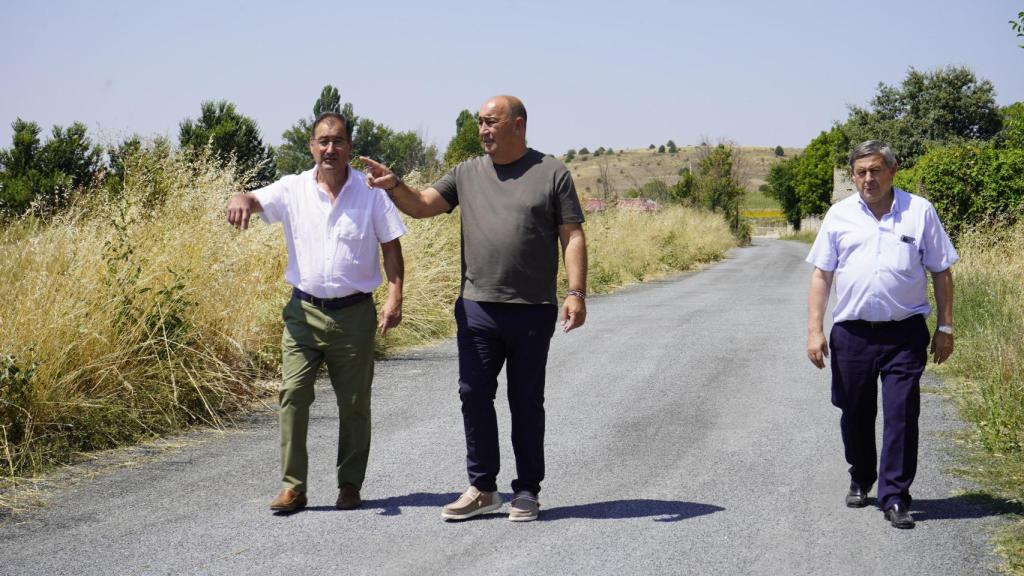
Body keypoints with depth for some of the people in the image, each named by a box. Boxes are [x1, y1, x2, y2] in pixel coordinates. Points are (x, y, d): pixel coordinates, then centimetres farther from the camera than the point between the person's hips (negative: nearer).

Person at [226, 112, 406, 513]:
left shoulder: (371, 193, 1)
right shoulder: (293, 190, 3)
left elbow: (391, 247, 2)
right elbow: (255, 200, -7)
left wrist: (394, 297, -10)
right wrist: (240, 201, -32)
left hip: (354, 314, -1)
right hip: (304, 311, 1)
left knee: (354, 403, 7)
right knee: (292, 394, -8)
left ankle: (350, 485, 19)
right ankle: (292, 487, -3)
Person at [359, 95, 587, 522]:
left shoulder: (552, 174, 2)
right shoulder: (467, 174, 11)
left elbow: (572, 237, -1)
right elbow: (422, 205, 6)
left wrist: (576, 292, -11)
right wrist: (394, 186, -14)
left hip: (532, 311, -3)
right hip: (477, 309, 3)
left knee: (526, 402, 6)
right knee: (474, 395, 2)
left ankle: (527, 492, 15)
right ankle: (482, 489, 13)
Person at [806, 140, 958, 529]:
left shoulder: (920, 211, 2)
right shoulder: (839, 215, 6)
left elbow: (941, 273, 7)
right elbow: (821, 275, 6)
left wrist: (945, 327, 3)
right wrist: (814, 331, -1)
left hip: (904, 335, -2)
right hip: (851, 333, 2)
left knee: (901, 416, -6)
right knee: (855, 415, 12)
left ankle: (895, 497, -1)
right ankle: (861, 480, 34)